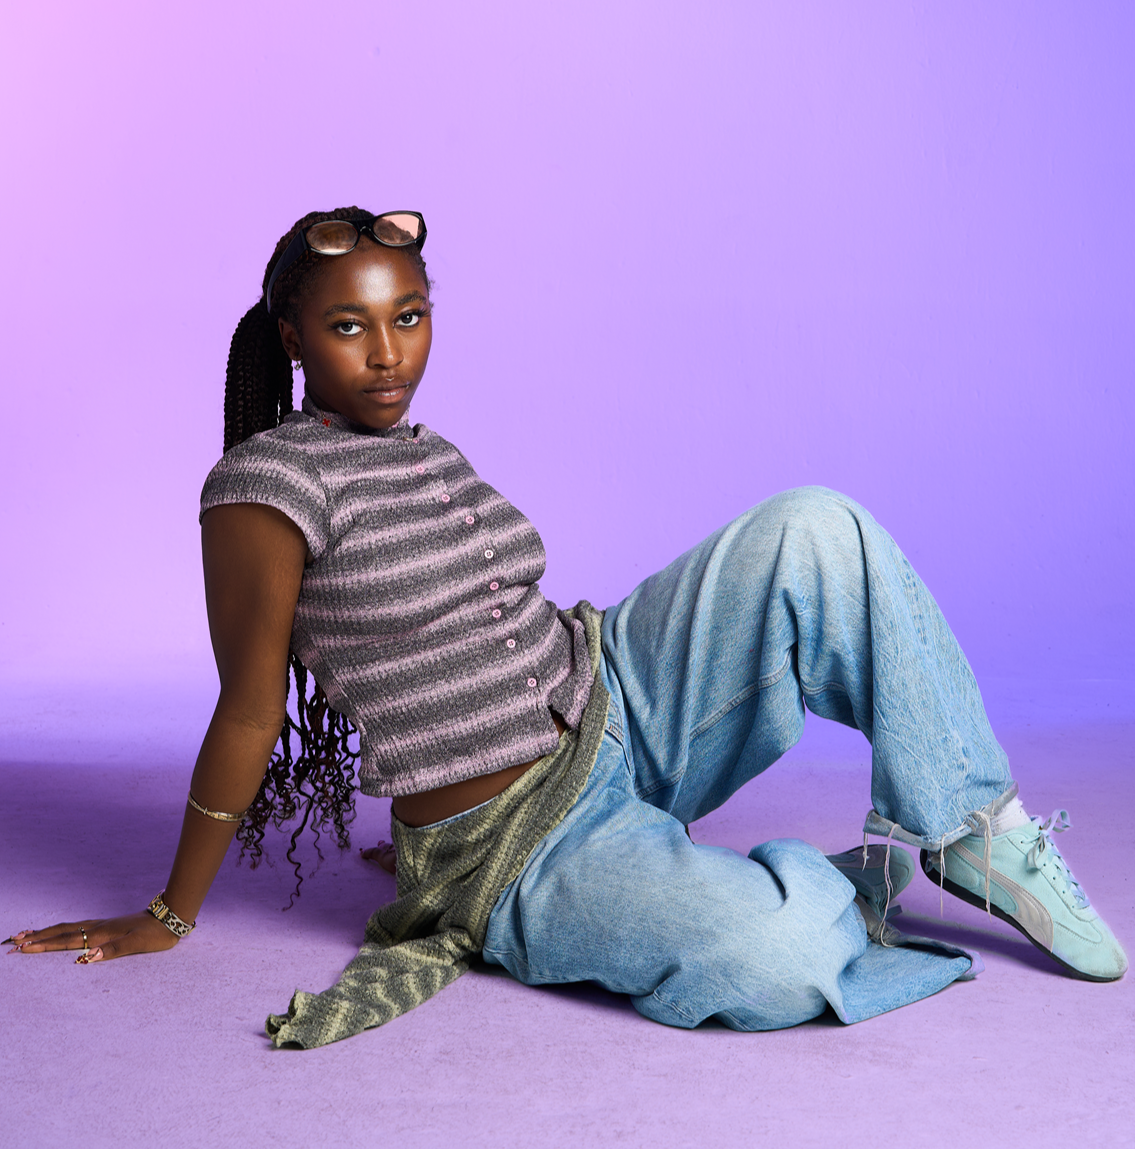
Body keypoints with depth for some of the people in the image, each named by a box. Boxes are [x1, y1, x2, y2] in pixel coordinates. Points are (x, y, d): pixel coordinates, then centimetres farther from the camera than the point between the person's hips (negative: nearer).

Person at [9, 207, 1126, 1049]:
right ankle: (873, 876, 0)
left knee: (815, 528, -13)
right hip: (520, 851, -7)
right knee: (779, 958, -35)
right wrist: (167, 919, -4)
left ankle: (969, 823, -5)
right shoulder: (265, 481, -14)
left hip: (619, 705, 7)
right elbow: (248, 715, -9)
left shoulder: (424, 454, 10)